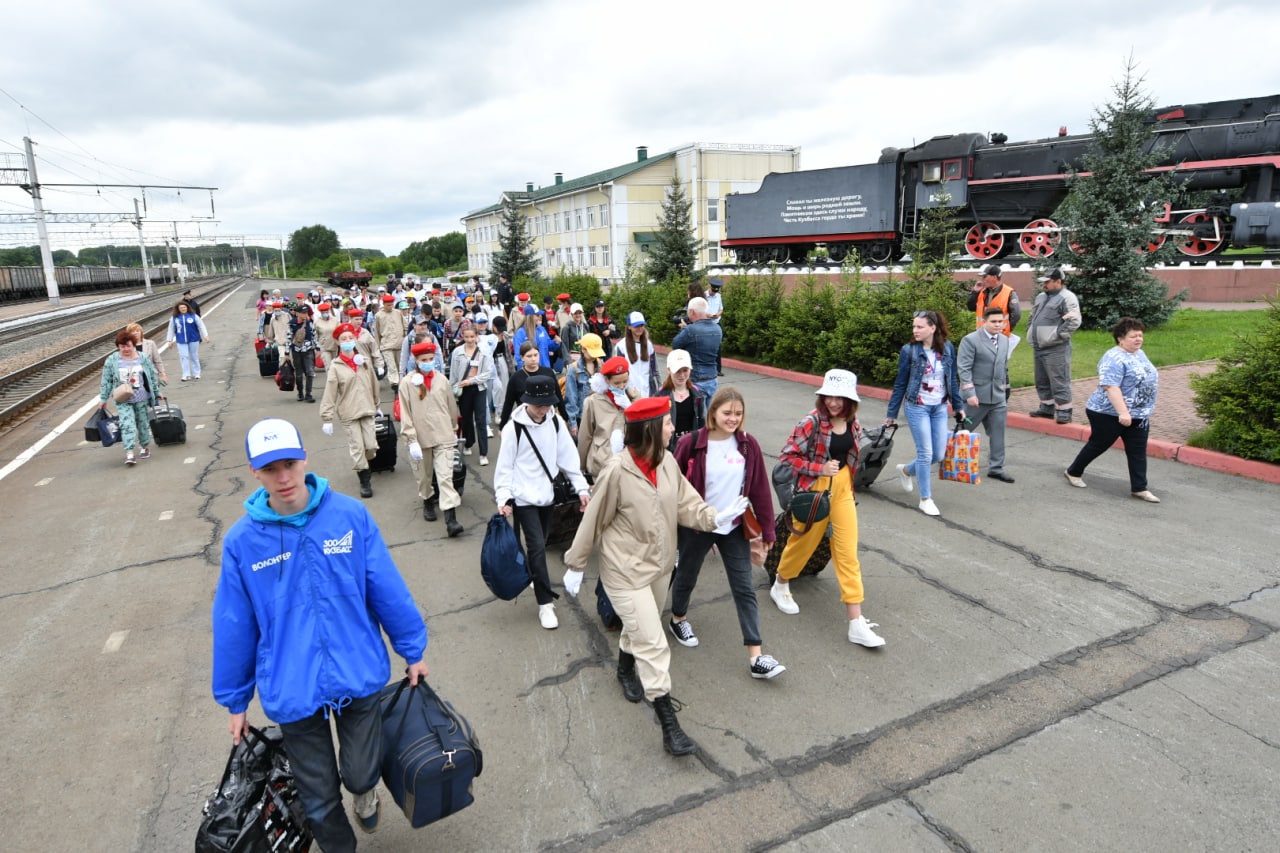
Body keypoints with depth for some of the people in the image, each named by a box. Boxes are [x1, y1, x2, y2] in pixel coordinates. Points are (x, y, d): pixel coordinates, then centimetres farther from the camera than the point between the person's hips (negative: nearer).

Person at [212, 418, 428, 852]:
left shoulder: (350, 515, -12)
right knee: (319, 800, 15)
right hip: (292, 691, 1)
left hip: (359, 676, 0)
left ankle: (366, 789, 50)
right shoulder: (241, 541, -10)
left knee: (360, 774, 13)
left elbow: (388, 591, -4)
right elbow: (234, 627, 1)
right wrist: (235, 700, 9)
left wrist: (413, 650, 4)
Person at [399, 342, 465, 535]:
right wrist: (411, 440, -13)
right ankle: (428, 501, 45)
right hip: (420, 437, 0)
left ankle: (450, 519, -10)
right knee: (423, 475, 17)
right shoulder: (407, 382, -6)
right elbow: (405, 414, -8)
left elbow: (452, 407, 11)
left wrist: (454, 430, 18)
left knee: (445, 477, -7)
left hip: (443, 436, 0)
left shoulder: (442, 379, 1)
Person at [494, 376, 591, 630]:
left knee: (538, 544, 14)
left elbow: (568, 456, 3)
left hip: (547, 494, 5)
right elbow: (505, 466, -9)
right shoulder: (514, 427, -13)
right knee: (537, 546, -9)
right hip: (524, 497, -5)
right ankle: (545, 603, -1)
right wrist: (504, 497, -17)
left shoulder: (556, 422, -1)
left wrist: (581, 487, -2)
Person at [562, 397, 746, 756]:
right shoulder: (617, 470, -25)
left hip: (660, 564, 7)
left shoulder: (667, 461, -7)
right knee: (653, 644, -4)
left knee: (640, 628, 26)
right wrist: (575, 565, -7)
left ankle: (626, 670, 56)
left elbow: (685, 505, -3)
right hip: (625, 570, -7)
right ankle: (669, 725, 8)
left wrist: (716, 517, -22)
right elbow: (593, 521, -15)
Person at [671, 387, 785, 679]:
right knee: (686, 577, 19)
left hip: (735, 528, 2)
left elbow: (760, 489, -2)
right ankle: (678, 619, 48)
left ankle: (755, 657, 9)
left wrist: (767, 529, 2)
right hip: (696, 526, -2)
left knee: (744, 589, 3)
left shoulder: (748, 445, -7)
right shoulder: (691, 443, -15)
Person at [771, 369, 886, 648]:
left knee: (848, 554, 2)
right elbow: (787, 456, -17)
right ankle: (780, 586, 43)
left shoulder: (852, 423, 0)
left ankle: (857, 624, 5)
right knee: (804, 543, 13)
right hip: (815, 490, -5)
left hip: (843, 490, 5)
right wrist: (819, 469, -22)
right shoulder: (812, 422, -18)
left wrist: (847, 483, 16)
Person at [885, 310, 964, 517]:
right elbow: (900, 384, -3)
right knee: (925, 453, -3)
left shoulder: (948, 348, 0)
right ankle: (925, 499, 11)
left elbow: (953, 380, 9)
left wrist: (958, 406, 10)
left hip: (940, 408, 4)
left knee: (939, 455, 6)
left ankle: (906, 470, 34)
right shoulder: (909, 350, -9)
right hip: (917, 407, -4)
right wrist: (891, 414, 0)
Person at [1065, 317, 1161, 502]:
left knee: (1138, 452, 6)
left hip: (1137, 416, 8)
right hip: (1109, 415, -8)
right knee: (1097, 445, 6)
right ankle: (1074, 472, 24)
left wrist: (1146, 410, 23)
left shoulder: (1140, 354, 10)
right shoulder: (1114, 359, -20)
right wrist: (1123, 412, -34)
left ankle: (1139, 488, 11)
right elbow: (1111, 387, -29)